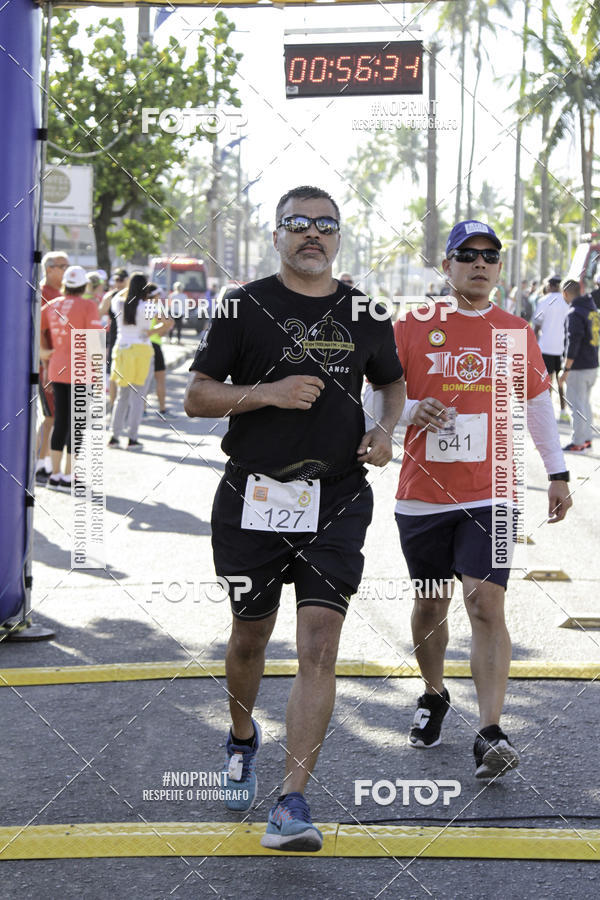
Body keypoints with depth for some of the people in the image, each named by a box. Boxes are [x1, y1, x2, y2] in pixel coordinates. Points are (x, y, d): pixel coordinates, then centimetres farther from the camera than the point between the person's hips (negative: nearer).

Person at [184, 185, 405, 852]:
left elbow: (393, 381, 25)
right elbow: (196, 398, 0)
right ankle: (241, 738, 45)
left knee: (318, 649, -11)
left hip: (337, 501, 1)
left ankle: (292, 804, -10)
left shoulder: (365, 314, 9)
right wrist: (268, 393, -16)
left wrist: (386, 430, 5)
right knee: (250, 638, 14)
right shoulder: (245, 306, 1)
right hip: (253, 497, -1)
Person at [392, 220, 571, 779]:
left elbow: (538, 404, 17)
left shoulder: (516, 331, 6)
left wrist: (557, 473, 18)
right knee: (430, 605, 13)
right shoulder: (413, 328, 1)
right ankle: (433, 697, 37)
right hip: (422, 495, 1)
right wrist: (414, 412, -17)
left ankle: (489, 733, -14)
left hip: (492, 493, -1)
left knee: (486, 605, -13)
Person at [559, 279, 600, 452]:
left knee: (577, 404, -1)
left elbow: (573, 342, -21)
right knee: (585, 402, 19)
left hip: (579, 367, -9)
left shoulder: (575, 313, -17)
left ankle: (578, 443, 3)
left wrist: (566, 370, -18)